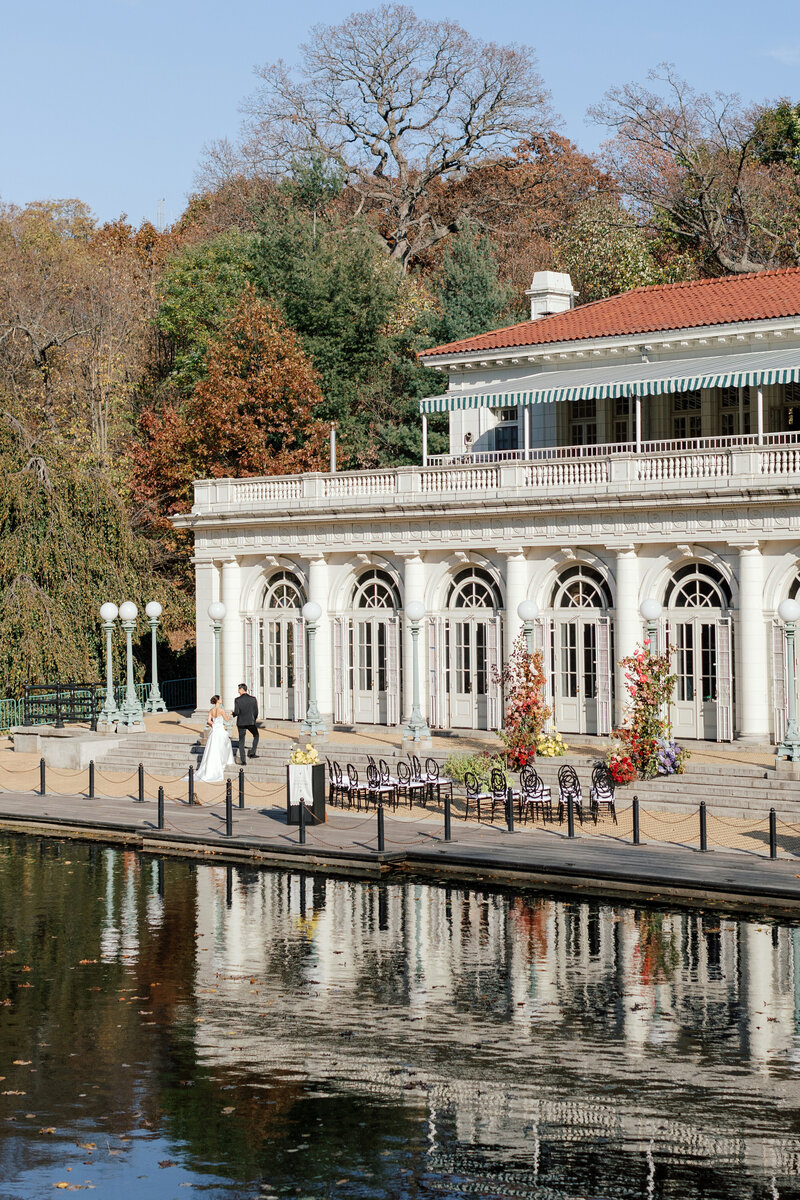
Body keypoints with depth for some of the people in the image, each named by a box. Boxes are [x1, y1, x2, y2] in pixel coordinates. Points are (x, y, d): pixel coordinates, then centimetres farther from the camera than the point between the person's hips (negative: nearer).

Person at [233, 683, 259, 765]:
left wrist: (233, 714, 9)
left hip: (241, 722, -1)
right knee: (256, 736, 25)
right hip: (251, 722, 1)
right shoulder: (253, 699, -3)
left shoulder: (237, 700, -9)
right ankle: (252, 753, 13)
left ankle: (243, 760, 5)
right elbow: (256, 712, -1)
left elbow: (236, 712, -14)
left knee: (241, 741, 8)